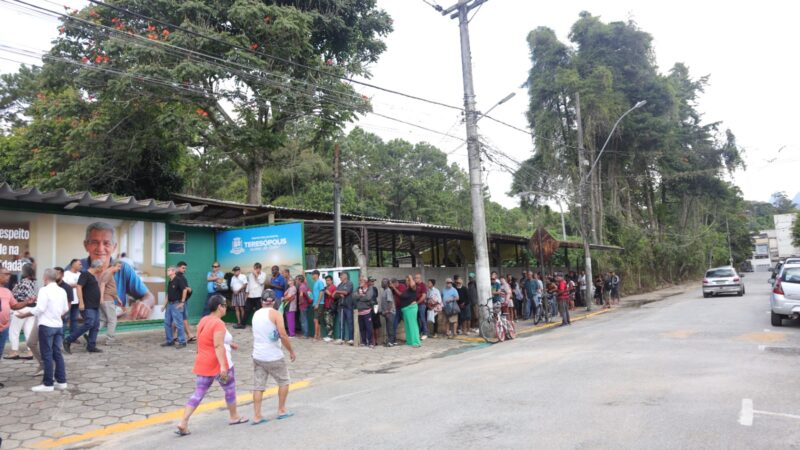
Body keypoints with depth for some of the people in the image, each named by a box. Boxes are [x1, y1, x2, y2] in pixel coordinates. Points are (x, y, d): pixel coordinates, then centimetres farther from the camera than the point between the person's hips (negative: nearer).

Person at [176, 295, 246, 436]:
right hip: (218, 365, -7)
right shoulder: (218, 323, -19)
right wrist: (223, 366, -30)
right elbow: (218, 346, -26)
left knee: (198, 394, 9)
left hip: (202, 364, 7)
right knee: (230, 389, 14)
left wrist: (229, 344, 31)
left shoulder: (203, 320, 9)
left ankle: (183, 422, 0)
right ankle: (234, 417, 29)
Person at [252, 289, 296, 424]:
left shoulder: (256, 314, 8)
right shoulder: (275, 314, -11)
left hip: (257, 356, 5)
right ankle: (282, 411, 19)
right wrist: (291, 351, -8)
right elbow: (283, 335, -17)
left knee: (258, 386, 7)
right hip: (274, 356, -5)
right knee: (284, 382, 13)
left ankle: (257, 416, 6)